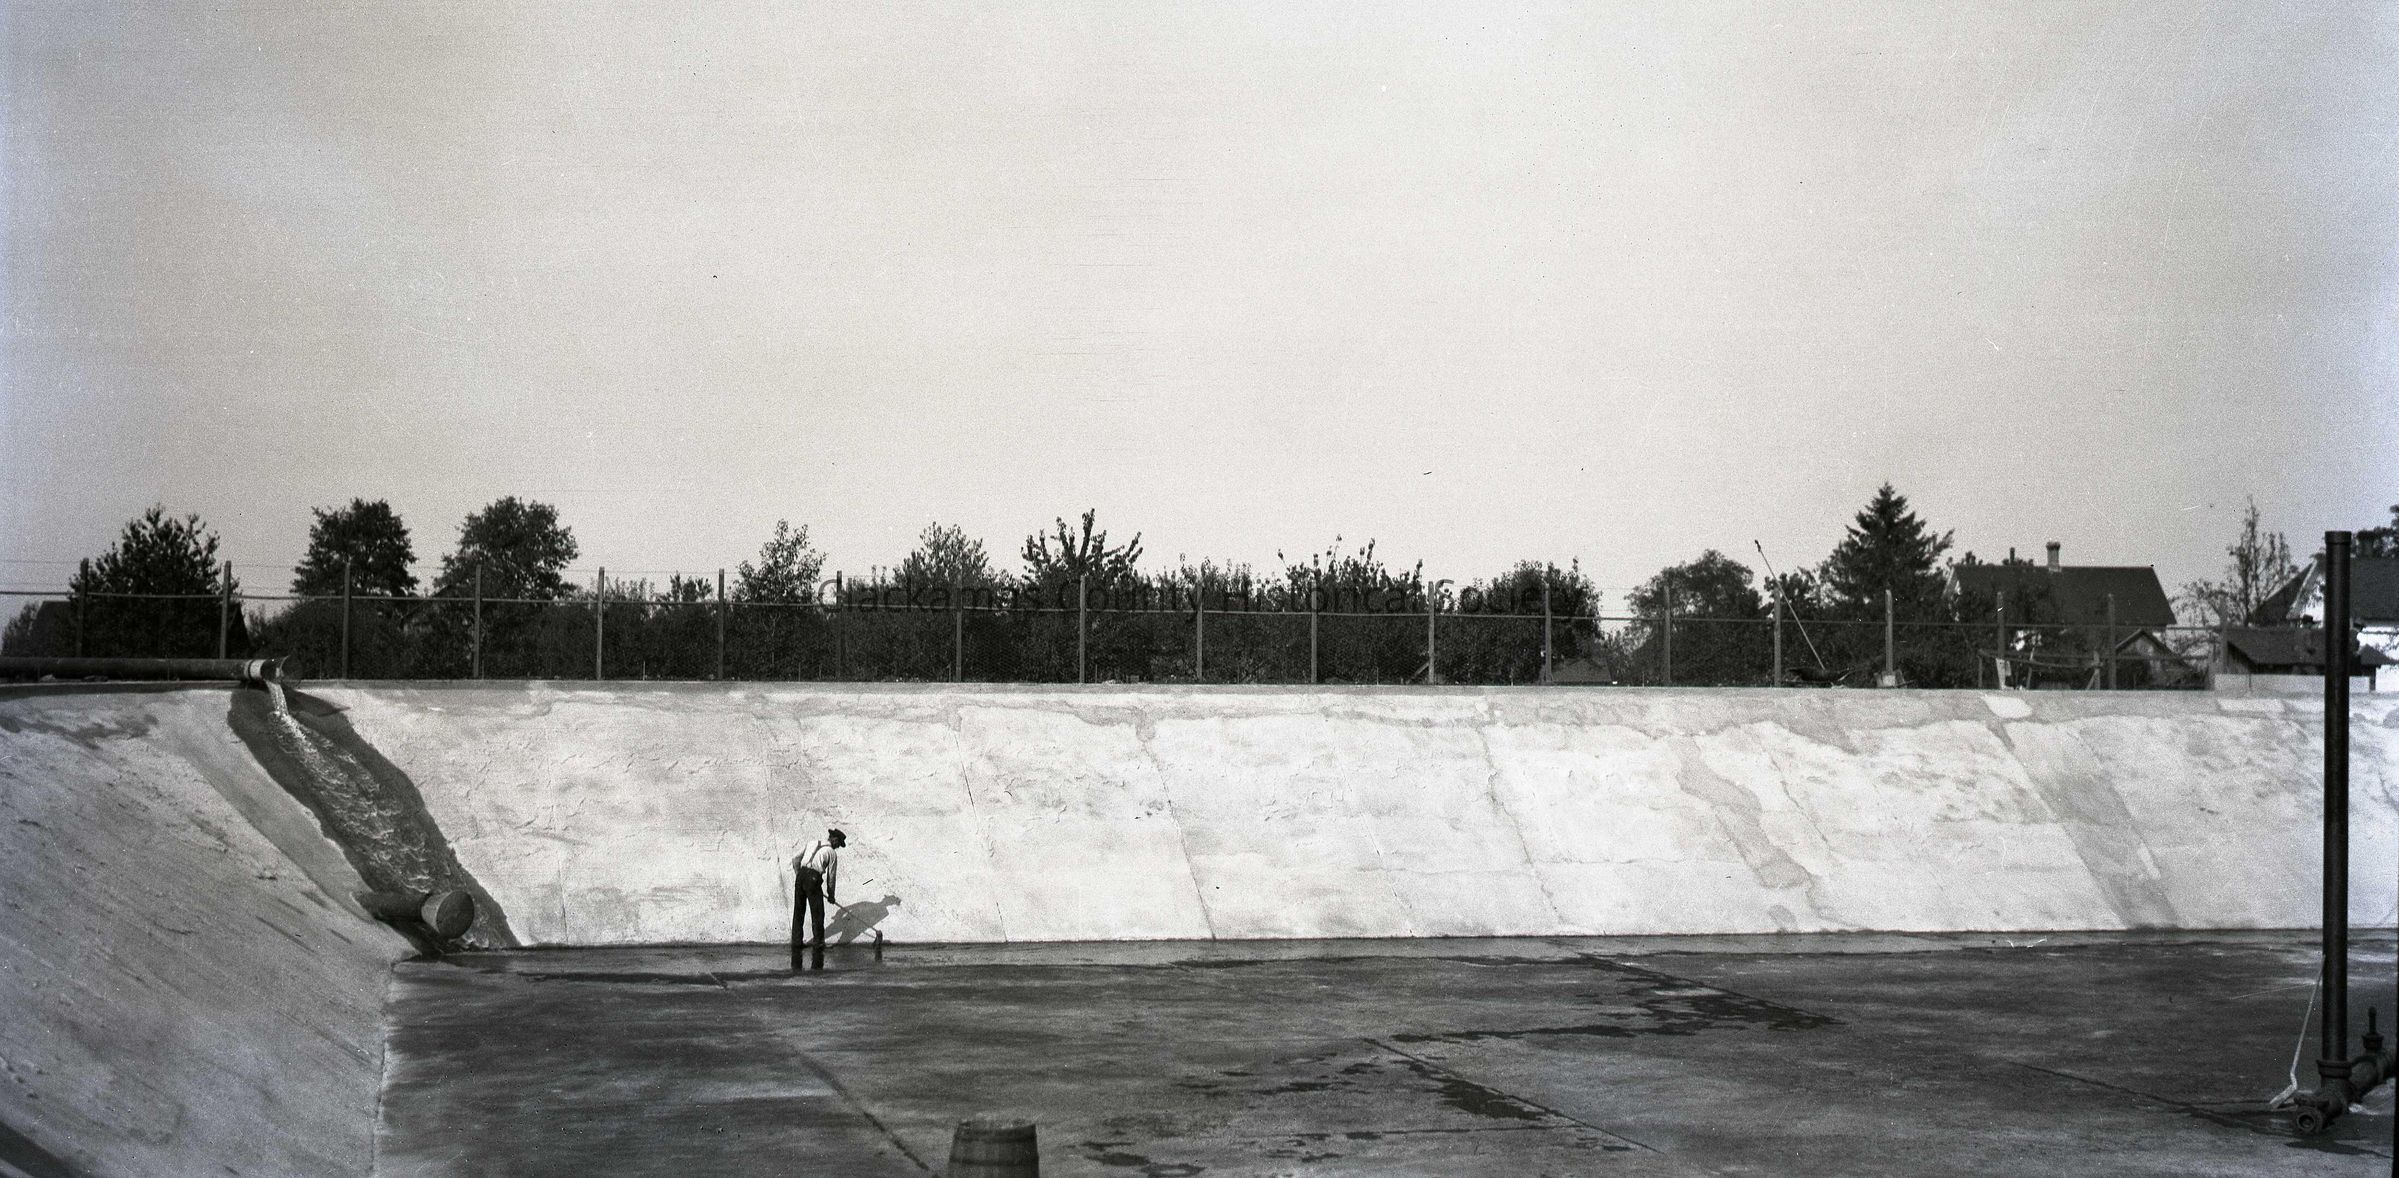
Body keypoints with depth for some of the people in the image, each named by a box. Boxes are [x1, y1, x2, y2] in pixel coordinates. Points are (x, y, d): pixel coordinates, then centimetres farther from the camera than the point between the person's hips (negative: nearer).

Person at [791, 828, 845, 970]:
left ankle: (796, 941, 17)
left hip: (800, 876, 5)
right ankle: (819, 942, 11)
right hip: (813, 880, -5)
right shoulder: (832, 853, 3)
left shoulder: (812, 844, 17)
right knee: (817, 913, 7)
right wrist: (831, 895, 19)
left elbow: (795, 859, 18)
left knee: (798, 911, 14)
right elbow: (831, 876, 6)